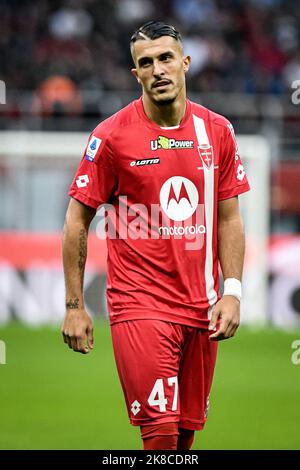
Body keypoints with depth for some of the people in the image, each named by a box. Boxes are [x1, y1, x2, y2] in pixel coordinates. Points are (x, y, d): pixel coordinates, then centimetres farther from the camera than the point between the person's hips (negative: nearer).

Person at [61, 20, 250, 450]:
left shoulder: (217, 132, 6)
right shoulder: (111, 136, -6)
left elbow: (229, 218, 12)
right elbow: (77, 222, -1)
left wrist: (232, 292, 1)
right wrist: (74, 306, -3)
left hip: (201, 309, 4)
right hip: (140, 305, -4)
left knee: (187, 431, 8)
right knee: (161, 431, -14)